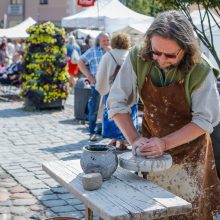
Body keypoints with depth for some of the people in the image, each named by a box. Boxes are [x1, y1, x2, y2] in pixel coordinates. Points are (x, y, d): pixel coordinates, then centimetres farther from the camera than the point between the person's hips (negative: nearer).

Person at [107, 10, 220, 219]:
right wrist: (134, 139, -21)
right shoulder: (137, 59, -18)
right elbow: (117, 102, -11)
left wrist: (165, 143, -28)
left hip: (189, 150, -2)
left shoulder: (200, 71, -23)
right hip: (151, 144, 2)